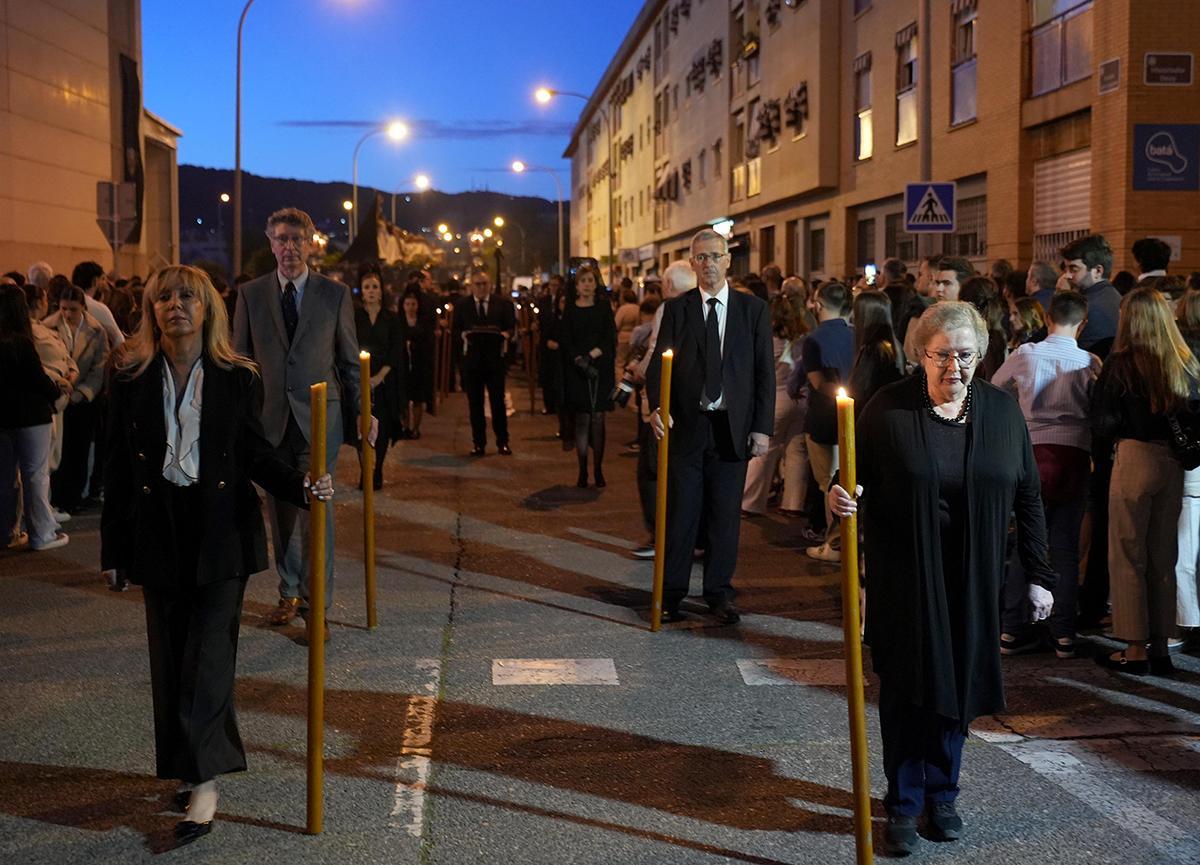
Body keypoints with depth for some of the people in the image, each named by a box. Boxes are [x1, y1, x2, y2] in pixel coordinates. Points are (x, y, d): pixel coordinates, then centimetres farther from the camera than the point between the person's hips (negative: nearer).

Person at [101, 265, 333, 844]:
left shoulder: (237, 378, -1)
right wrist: (115, 546, 3)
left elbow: (256, 453, 3)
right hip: (159, 531, 2)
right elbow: (117, 465, 4)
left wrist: (304, 487, -14)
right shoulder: (130, 377, 1)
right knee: (169, 657, 8)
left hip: (222, 531, -2)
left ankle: (204, 784, -3)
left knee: (208, 655, -5)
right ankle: (190, 769, 22)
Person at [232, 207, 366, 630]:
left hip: (318, 417, -2)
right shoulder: (250, 294, 6)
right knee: (281, 511, 9)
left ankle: (317, 603, 3)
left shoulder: (335, 294, 3)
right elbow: (240, 360, 9)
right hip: (269, 418, 2)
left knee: (317, 509, -5)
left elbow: (350, 359, 8)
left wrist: (360, 411, 4)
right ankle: (289, 594, 22)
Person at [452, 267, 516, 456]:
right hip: (471, 360, 1)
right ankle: (479, 444, 11)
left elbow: (511, 327, 5)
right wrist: (463, 335, -15)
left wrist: (506, 334, -16)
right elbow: (456, 332, 6)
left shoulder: (502, 304, 6)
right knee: (475, 404, 4)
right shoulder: (462, 306, 8)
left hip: (495, 359, -1)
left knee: (498, 402, 0)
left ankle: (502, 442, 8)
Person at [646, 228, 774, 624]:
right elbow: (658, 363, 0)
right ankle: (671, 594, 14)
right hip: (686, 425, 0)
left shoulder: (753, 309, 5)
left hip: (733, 428, 1)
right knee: (680, 513, 3)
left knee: (725, 515, 7)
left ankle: (719, 593, 19)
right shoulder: (675, 309, 4)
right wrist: (656, 406, -18)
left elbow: (765, 371, 4)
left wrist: (763, 427, -2)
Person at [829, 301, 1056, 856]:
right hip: (904, 578, -2)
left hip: (972, 581, 3)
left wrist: (1038, 574, 5)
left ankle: (941, 794, 27)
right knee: (907, 689, 2)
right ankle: (903, 804, 15)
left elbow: (1028, 498, 6)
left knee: (956, 685, 9)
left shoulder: (1002, 411, 1)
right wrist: (840, 497, -25)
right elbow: (856, 479, -1)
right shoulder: (888, 409, -7)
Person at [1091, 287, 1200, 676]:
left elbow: (1103, 423, -10)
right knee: (1163, 557, 14)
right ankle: (1160, 646, 20)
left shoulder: (1121, 363, -10)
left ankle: (1135, 649, 7)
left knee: (1128, 556, 4)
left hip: (1135, 458, -5)